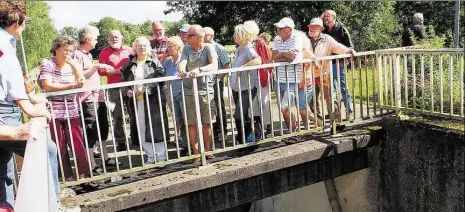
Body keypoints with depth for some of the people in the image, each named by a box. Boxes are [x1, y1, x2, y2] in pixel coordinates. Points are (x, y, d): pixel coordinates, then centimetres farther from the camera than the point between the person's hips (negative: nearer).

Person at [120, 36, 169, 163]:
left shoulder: (154, 62, 3)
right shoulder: (129, 64, 13)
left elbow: (159, 79, -10)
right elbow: (123, 82, 15)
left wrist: (145, 88, -19)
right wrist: (127, 91, -5)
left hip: (153, 100, -3)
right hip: (136, 102, 4)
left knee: (156, 128, -2)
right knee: (141, 130, 5)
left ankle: (161, 156, 10)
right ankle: (151, 157, 16)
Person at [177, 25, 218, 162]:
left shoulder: (208, 48, -3)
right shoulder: (186, 49, 6)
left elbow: (214, 66, -18)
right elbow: (182, 63, -12)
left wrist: (199, 69, -35)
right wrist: (181, 70, -36)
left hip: (206, 90, -2)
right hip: (189, 92, 2)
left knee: (207, 123, 7)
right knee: (192, 124, 3)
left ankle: (207, 151, 23)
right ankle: (196, 154, 14)